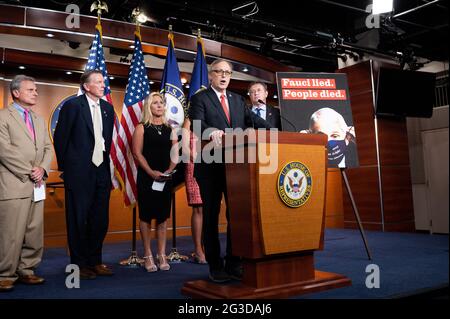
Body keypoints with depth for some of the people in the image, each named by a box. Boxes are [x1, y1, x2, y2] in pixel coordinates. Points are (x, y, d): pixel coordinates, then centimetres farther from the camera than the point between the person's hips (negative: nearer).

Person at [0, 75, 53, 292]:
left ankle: (26, 271, 18)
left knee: (34, 232, 8)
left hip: (36, 185, 7)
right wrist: (28, 173, -11)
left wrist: (42, 169, -4)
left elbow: (48, 148, 15)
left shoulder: (39, 120, 21)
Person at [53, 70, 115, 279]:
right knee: (78, 220, 4)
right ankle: (79, 264, 16)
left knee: (100, 219, 10)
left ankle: (95, 261, 24)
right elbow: (60, 138, -4)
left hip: (101, 170, 6)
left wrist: (105, 160, 13)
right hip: (79, 172, -5)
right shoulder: (73, 105, -7)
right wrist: (64, 167, 0)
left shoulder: (107, 108, 10)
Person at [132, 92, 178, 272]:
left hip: (165, 178, 3)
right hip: (146, 178, -3)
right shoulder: (141, 128, 2)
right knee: (146, 215, 1)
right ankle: (148, 255, 9)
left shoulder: (169, 129, 12)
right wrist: (152, 172, -16)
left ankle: (162, 255, 12)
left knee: (163, 216, 5)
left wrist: (169, 171, -9)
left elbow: (175, 154, 8)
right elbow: (137, 153, -6)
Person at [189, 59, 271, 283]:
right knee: (211, 216, 3)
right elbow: (196, 123, -15)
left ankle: (234, 263, 18)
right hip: (210, 166, -5)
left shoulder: (237, 100, 18)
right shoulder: (200, 99, 1)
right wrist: (211, 130, -37)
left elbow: (253, 119, 7)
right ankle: (215, 266, 13)